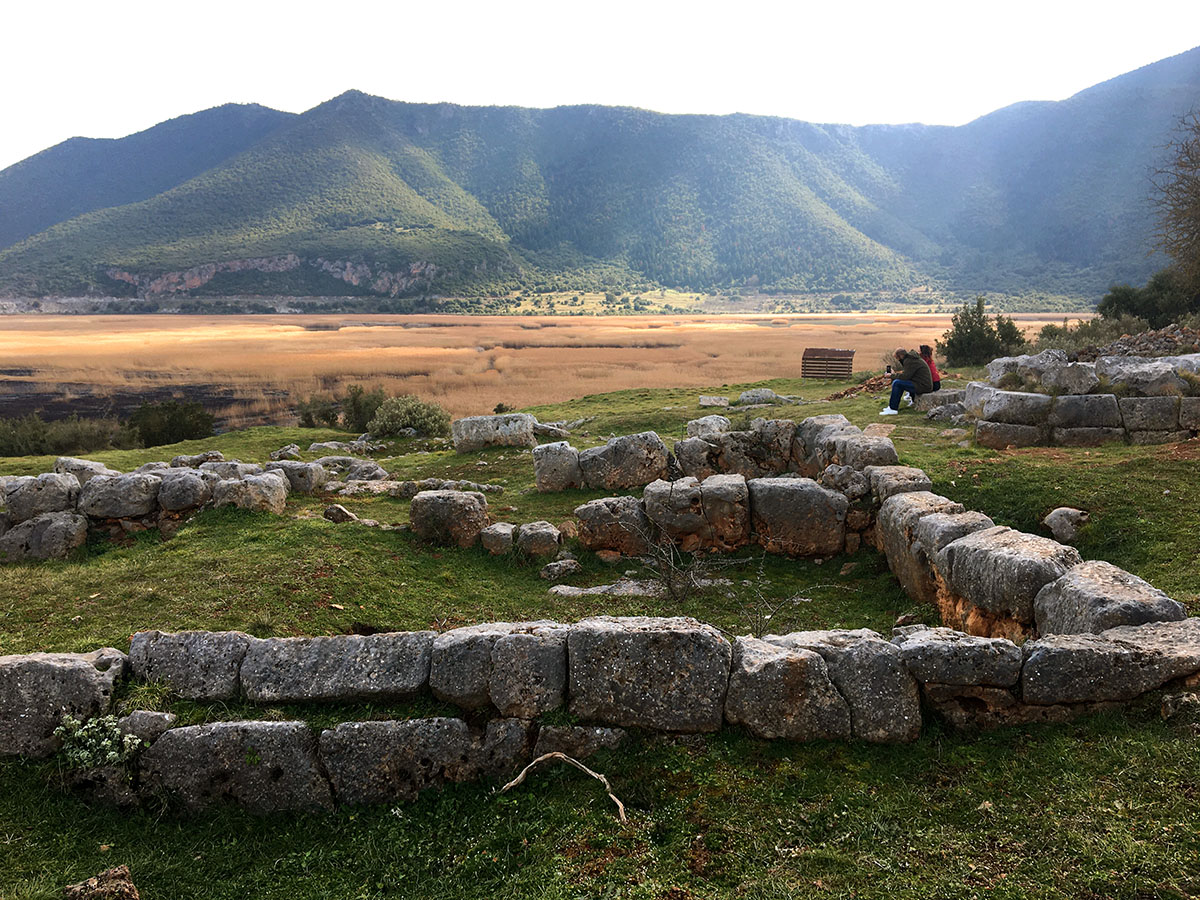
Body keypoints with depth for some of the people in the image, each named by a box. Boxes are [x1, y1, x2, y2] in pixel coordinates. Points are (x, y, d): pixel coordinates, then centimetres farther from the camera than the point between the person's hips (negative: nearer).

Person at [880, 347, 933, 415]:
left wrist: (892, 376, -7)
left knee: (896, 383, -16)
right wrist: (902, 372, 13)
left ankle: (893, 409, -15)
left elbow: (905, 376, -19)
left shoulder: (909, 361, -17)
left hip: (922, 386, -11)